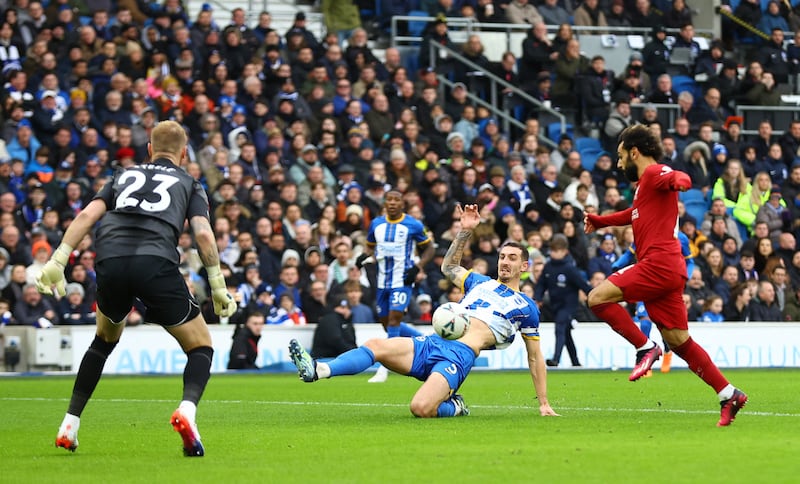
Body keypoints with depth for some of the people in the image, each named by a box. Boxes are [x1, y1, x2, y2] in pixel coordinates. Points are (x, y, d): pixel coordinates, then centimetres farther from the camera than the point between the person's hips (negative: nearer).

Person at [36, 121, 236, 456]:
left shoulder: (124, 176, 30)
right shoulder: (189, 185, 23)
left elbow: (87, 215, 13)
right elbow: (203, 233, 5)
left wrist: (57, 261, 8)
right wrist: (218, 287, 9)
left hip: (110, 263, 3)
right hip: (157, 263, -3)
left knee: (105, 339, 32)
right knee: (200, 347, 11)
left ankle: (70, 425, 26)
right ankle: (187, 409, -20)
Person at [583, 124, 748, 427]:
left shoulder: (654, 173, -3)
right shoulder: (642, 184, 27)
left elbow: (679, 178, -27)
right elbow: (636, 214, 48)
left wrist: (679, 181, -50)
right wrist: (600, 221, 45)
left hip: (659, 263, -10)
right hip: (662, 269, 10)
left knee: (597, 297, -14)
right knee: (679, 342, 6)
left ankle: (645, 348, -11)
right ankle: (729, 395, 5)